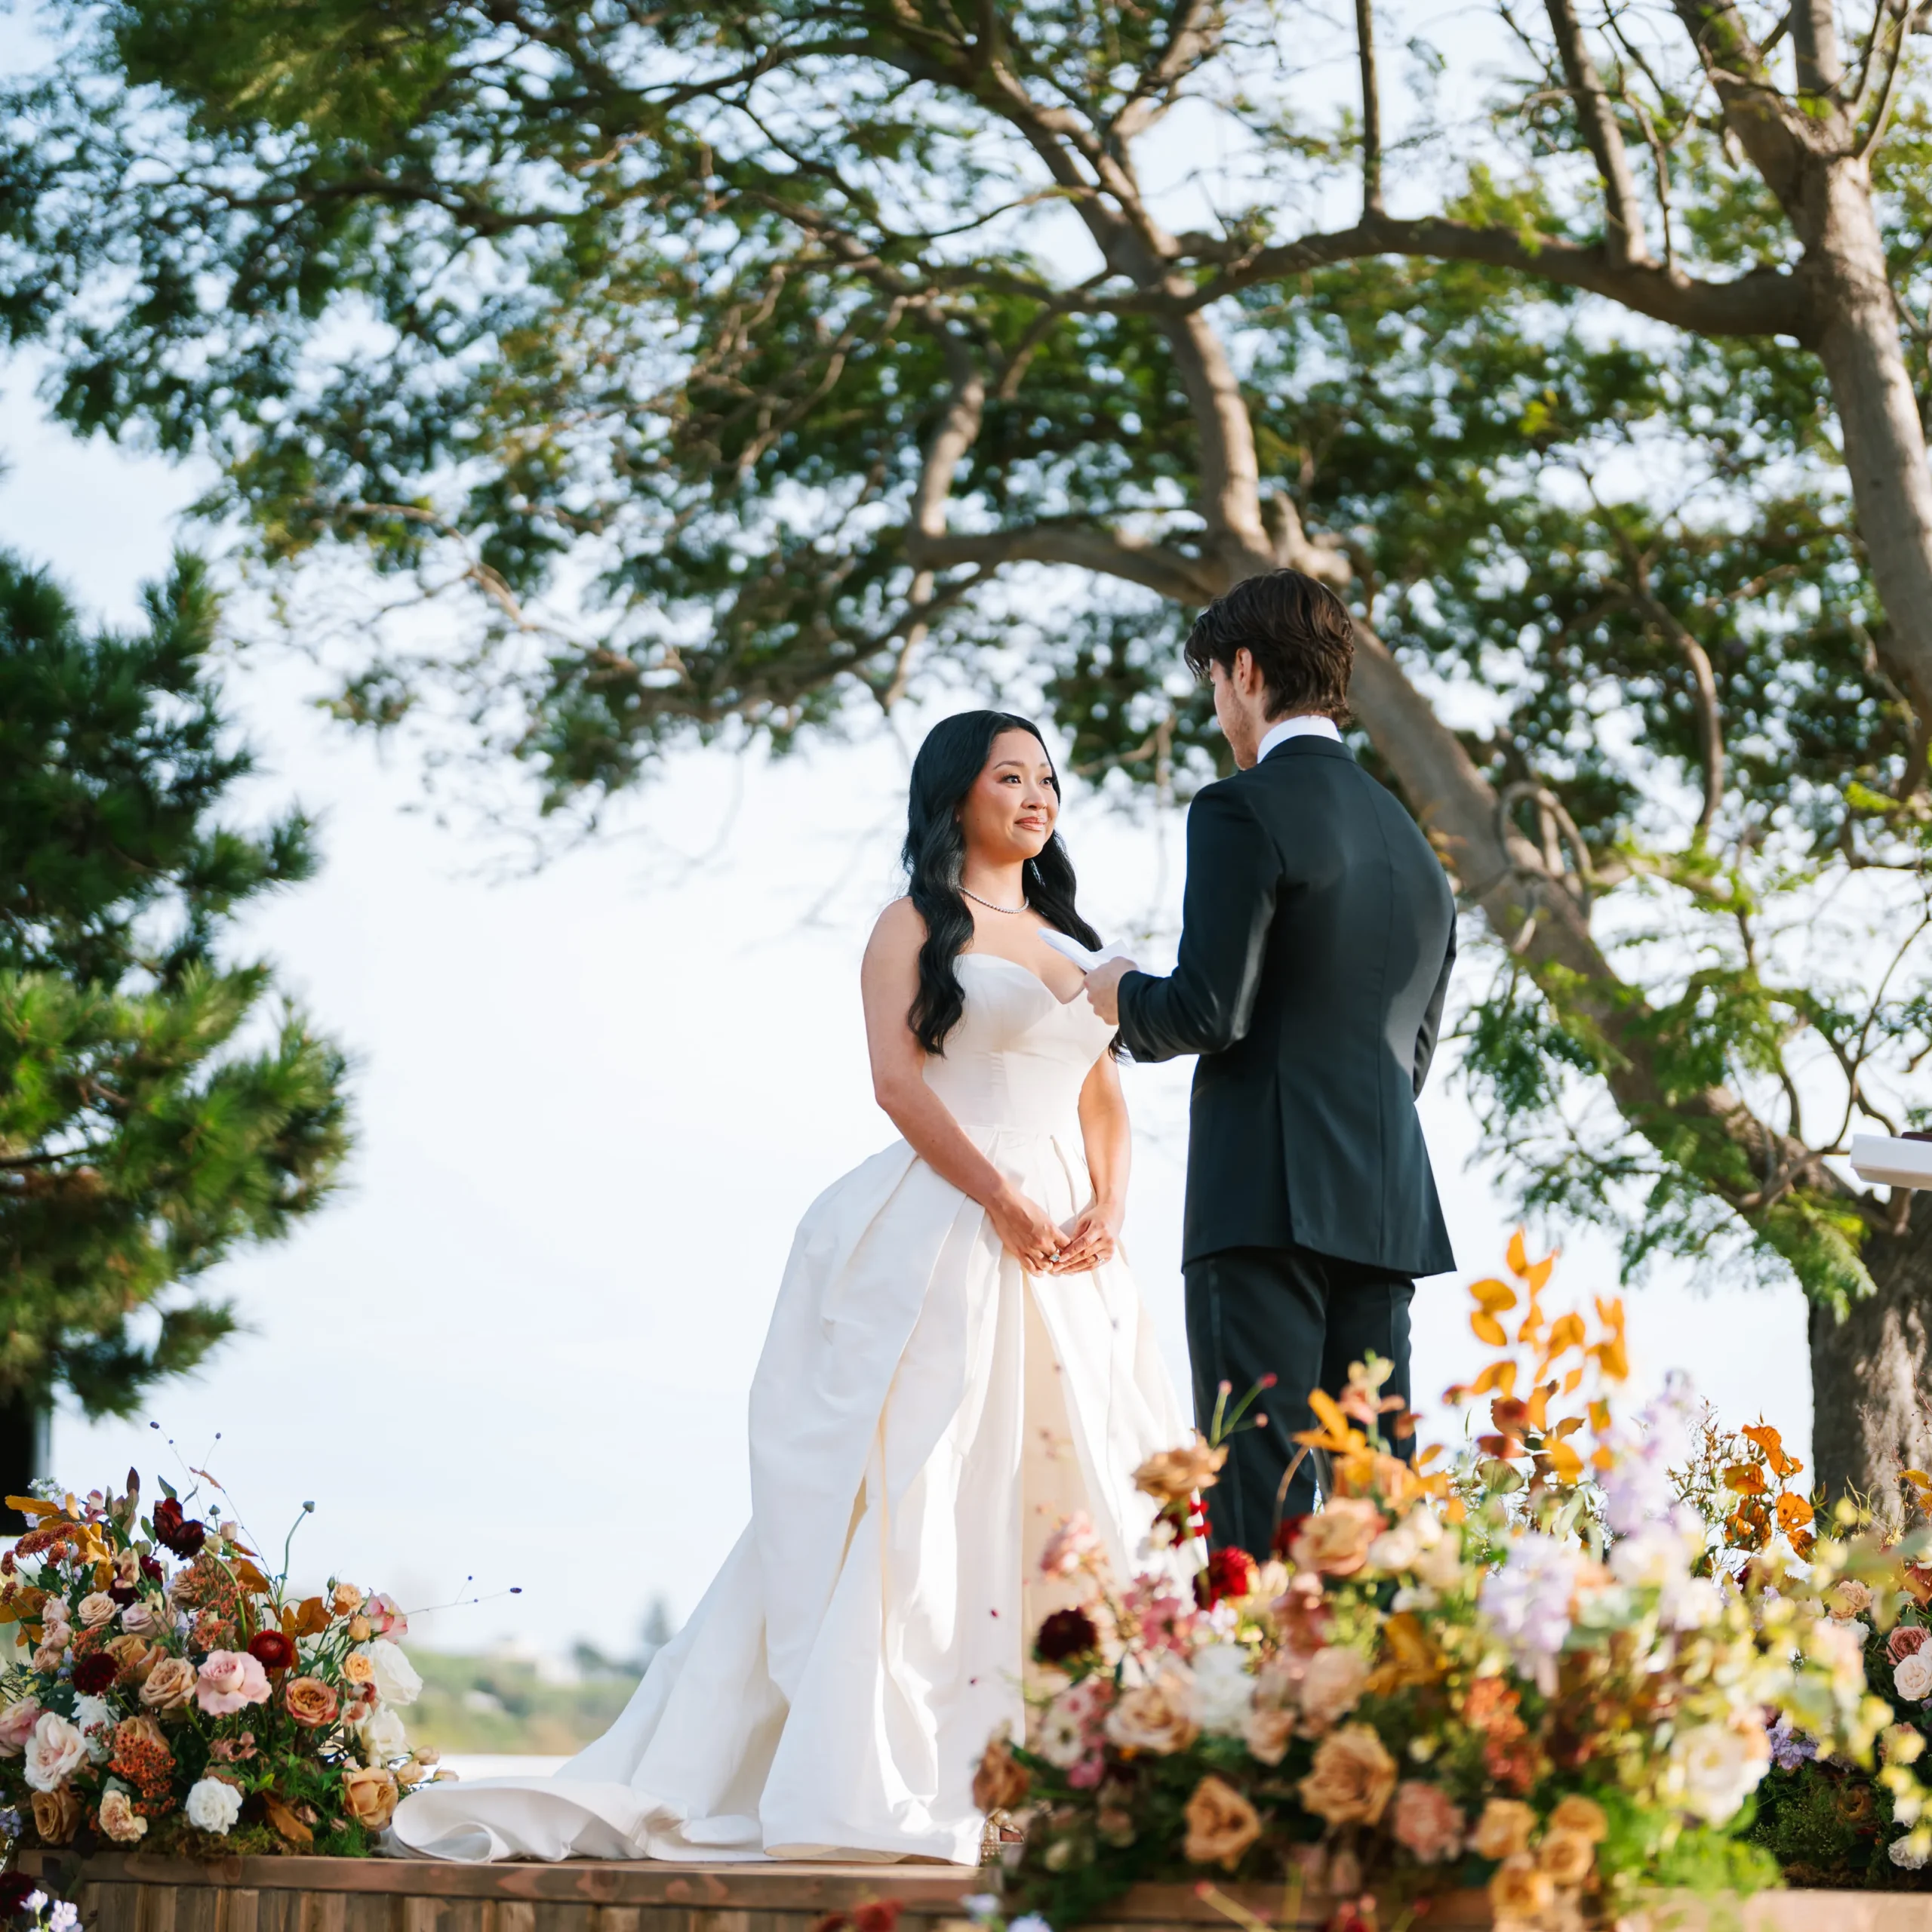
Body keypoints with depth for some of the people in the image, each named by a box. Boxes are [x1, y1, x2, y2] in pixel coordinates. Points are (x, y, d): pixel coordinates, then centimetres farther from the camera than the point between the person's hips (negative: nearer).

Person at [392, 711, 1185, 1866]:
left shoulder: (1071, 940, 23)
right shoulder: (916, 926, 4)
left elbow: (1106, 1101, 18)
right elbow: (897, 1078, -8)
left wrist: (1106, 1211, -1)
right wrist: (1004, 1202, -17)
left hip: (1069, 1251, 7)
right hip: (943, 1238, -6)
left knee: (1077, 1496, 2)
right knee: (920, 1497, -11)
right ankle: (874, 1788, -13)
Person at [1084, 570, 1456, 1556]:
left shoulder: (1243, 810, -5)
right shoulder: (1412, 843, 20)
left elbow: (1209, 1012, -13)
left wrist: (1121, 996, 8)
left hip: (1266, 1197, -7)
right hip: (1385, 1208, 8)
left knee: (1262, 1502, -11)